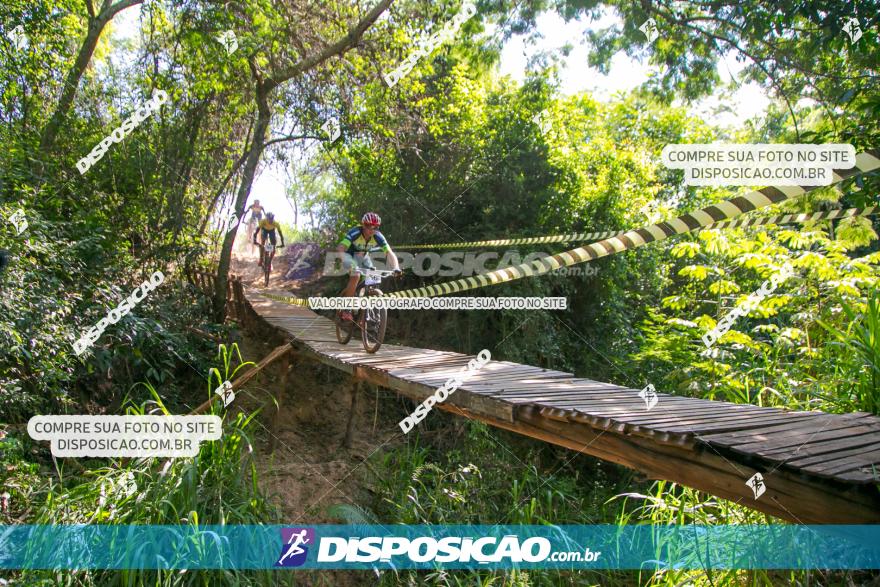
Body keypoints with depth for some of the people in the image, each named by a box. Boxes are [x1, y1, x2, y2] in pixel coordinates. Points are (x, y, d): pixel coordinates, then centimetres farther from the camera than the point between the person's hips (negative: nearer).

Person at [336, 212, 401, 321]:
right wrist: (350, 263, -62)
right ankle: (345, 309, -19)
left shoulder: (378, 237, -23)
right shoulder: (355, 233, -34)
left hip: (363, 257, 5)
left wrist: (396, 268, -46)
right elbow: (340, 249, -44)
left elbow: (390, 253, -27)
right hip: (349, 255, -4)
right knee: (356, 276, -29)